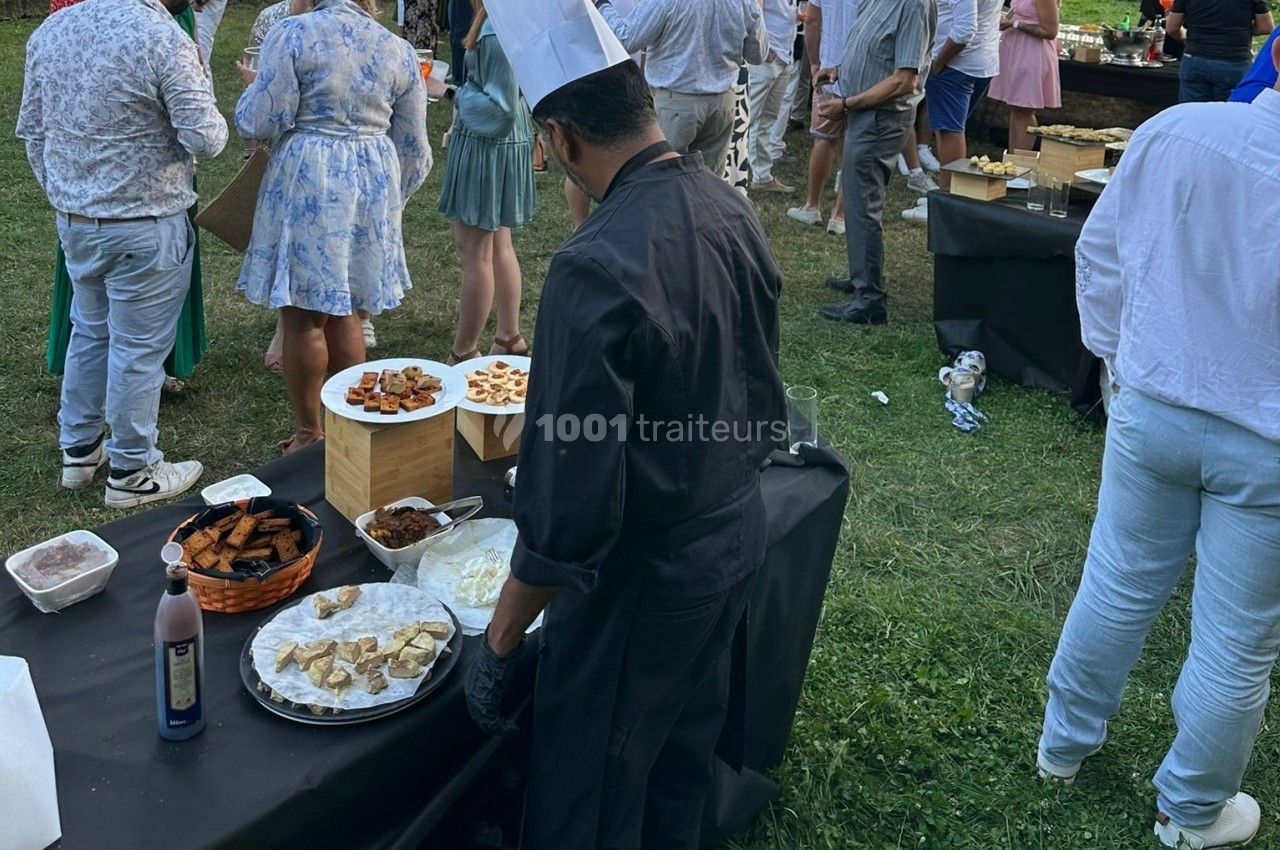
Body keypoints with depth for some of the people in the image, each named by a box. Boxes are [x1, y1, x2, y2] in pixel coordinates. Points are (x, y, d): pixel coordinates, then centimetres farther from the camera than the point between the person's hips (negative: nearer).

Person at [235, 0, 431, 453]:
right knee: (343, 311, 16)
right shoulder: (398, 49, 7)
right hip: (374, 182, 6)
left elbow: (262, 123, -10)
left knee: (304, 315, 4)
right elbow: (413, 147, 10)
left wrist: (253, 87, 10)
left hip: (307, 184, -5)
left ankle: (309, 434, 13)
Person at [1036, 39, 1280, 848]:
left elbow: (1098, 254, -1)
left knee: (1117, 590, 22)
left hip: (1152, 411, 3)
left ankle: (1066, 743, 42)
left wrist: (1121, 361, 14)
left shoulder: (1173, 131, -12)